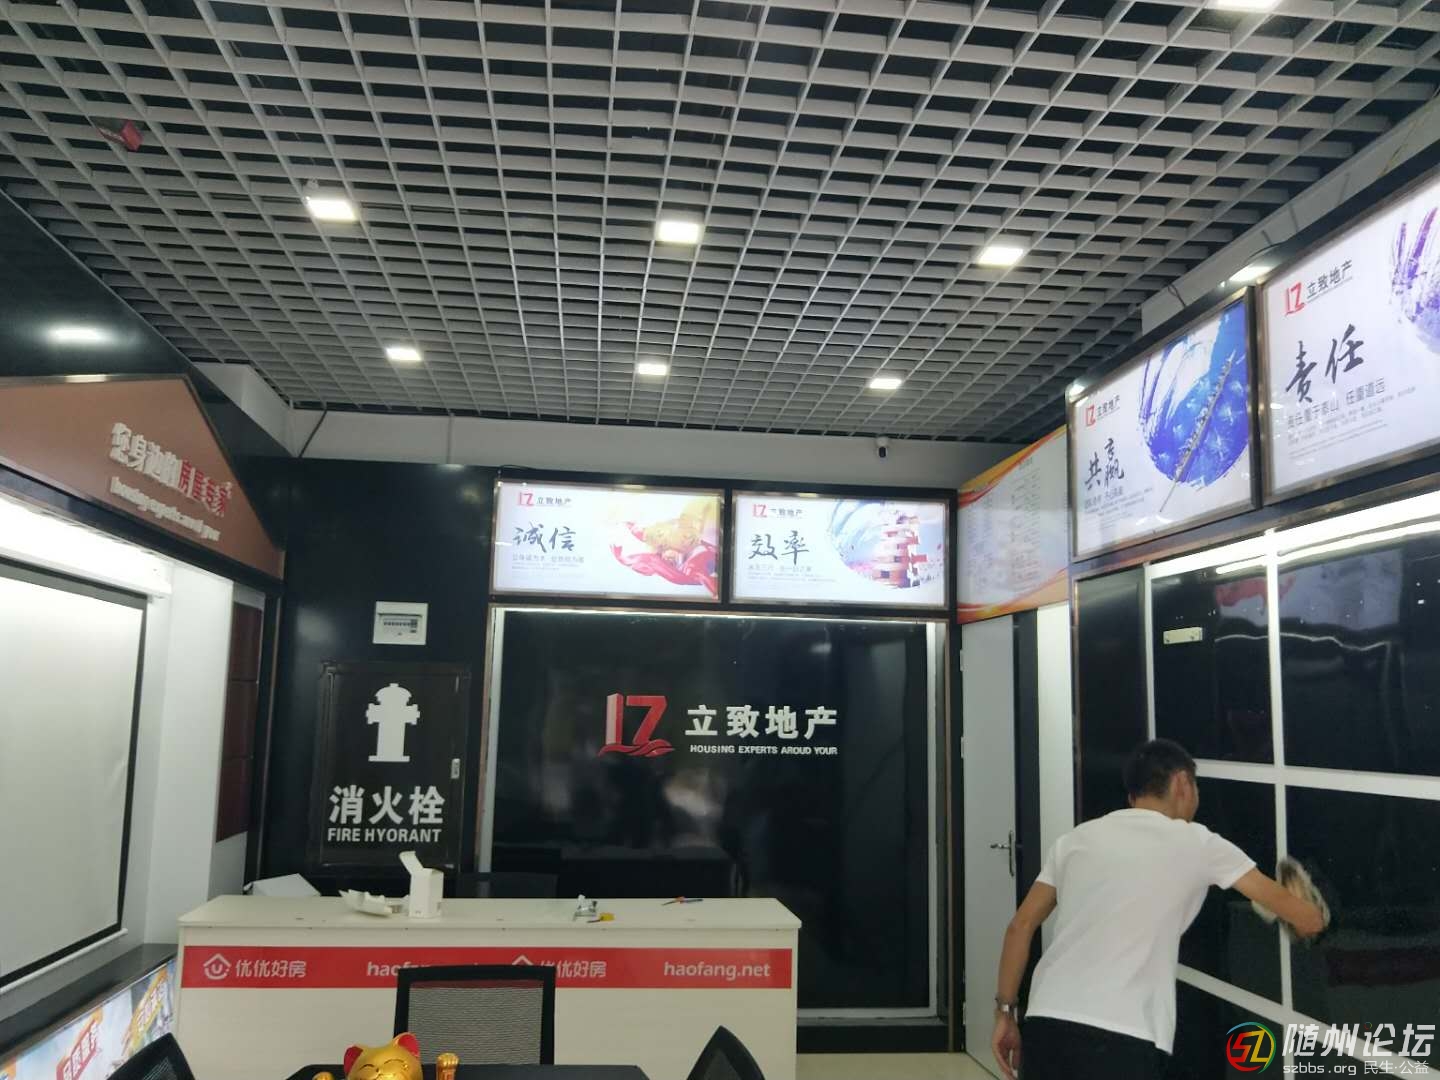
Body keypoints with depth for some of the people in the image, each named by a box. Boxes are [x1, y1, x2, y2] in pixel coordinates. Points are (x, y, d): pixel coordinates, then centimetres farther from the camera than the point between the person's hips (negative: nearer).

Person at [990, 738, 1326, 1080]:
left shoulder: (1077, 839, 17)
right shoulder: (1196, 843, 7)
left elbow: (1020, 926, 13)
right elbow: (1307, 919, 14)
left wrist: (1005, 1011, 18)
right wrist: (1307, 918, 37)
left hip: (1045, 1024, 5)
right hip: (1122, 1041, -4)